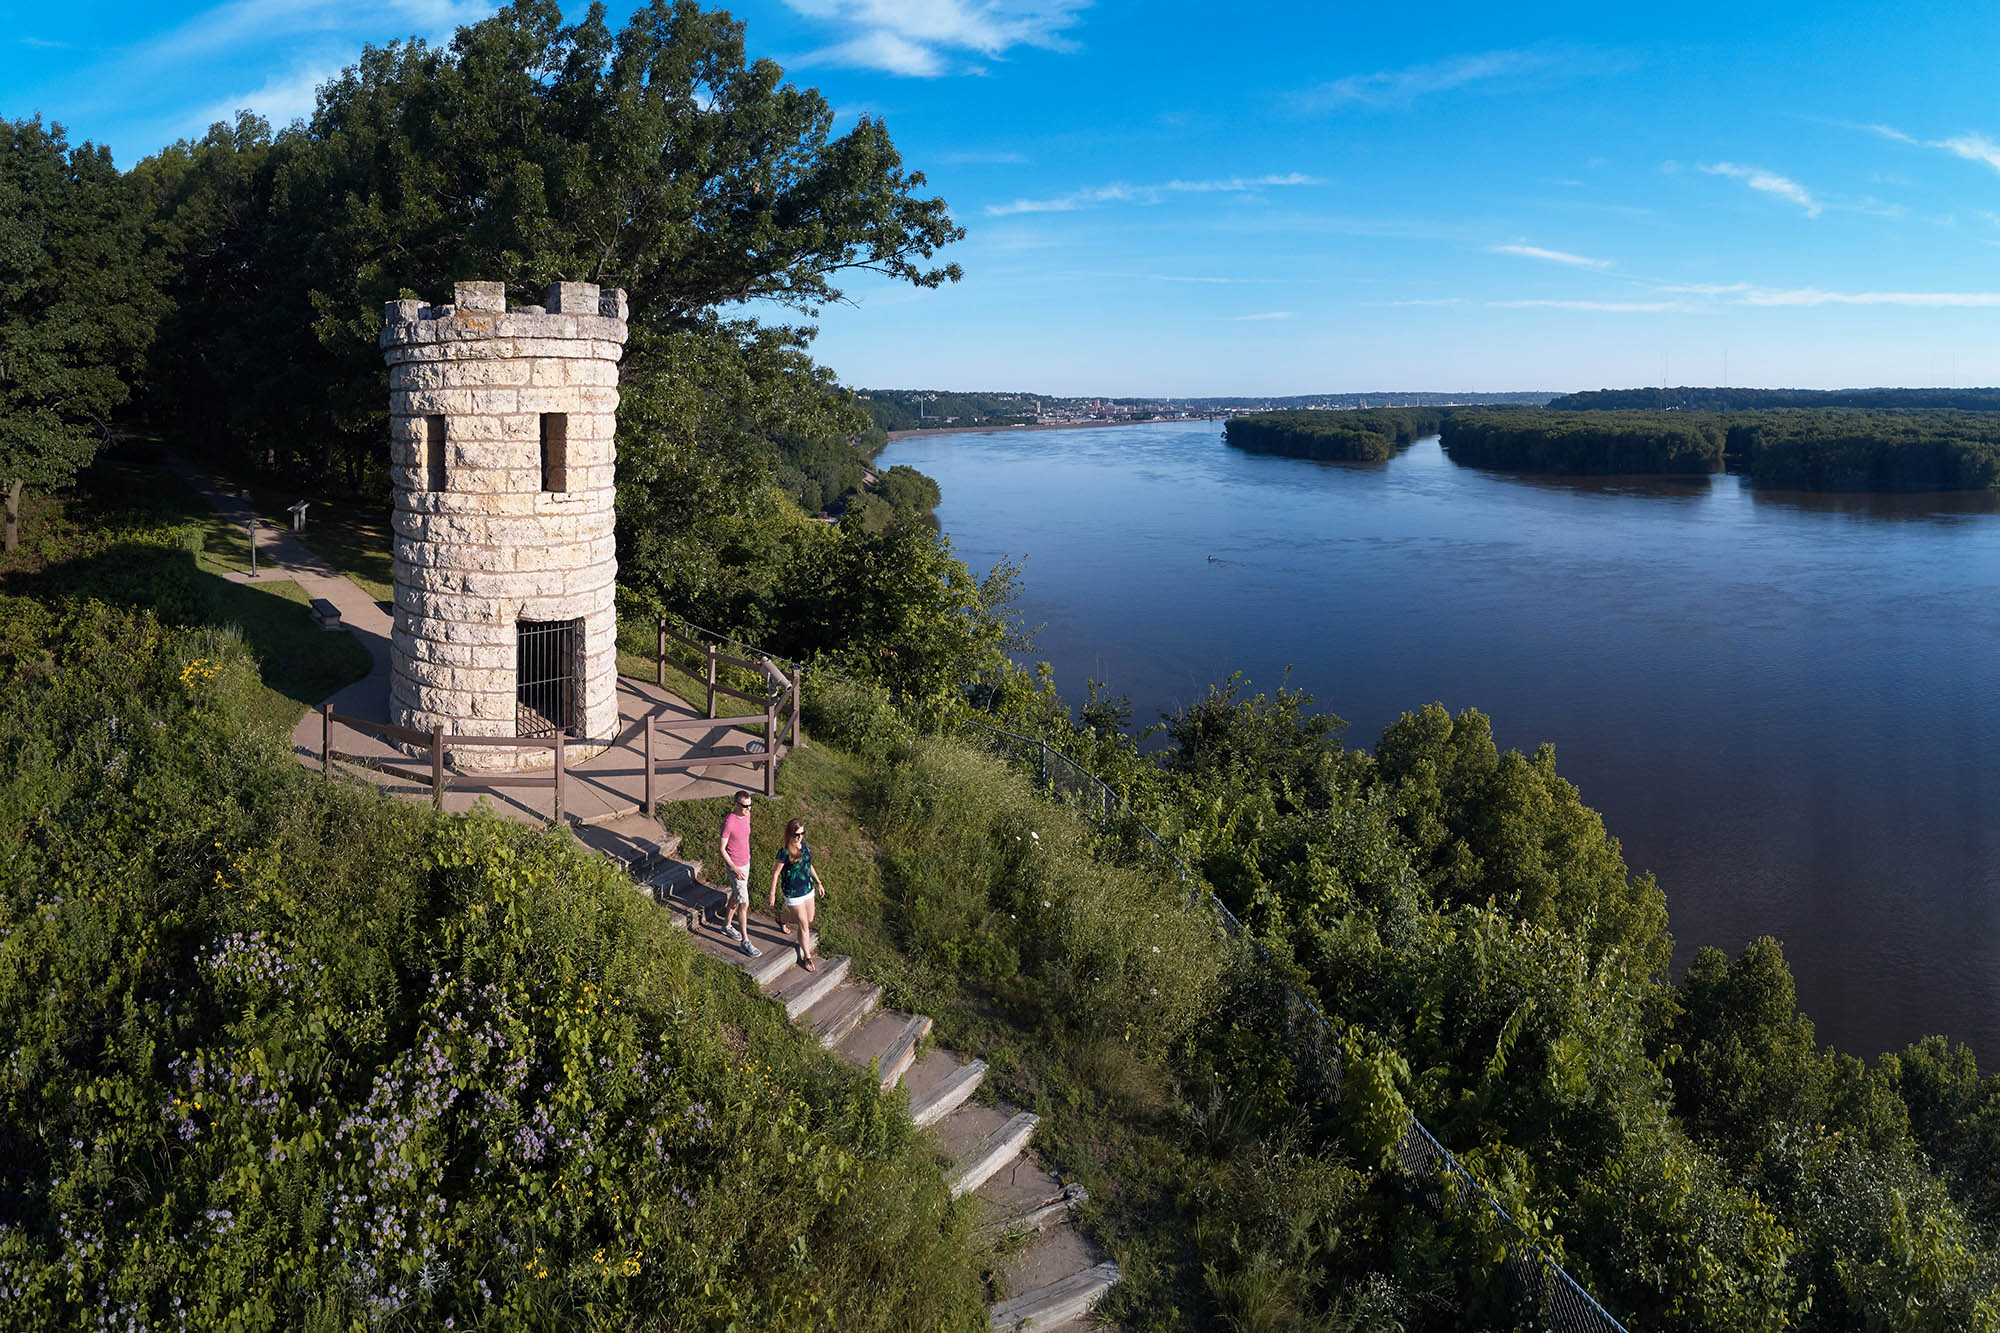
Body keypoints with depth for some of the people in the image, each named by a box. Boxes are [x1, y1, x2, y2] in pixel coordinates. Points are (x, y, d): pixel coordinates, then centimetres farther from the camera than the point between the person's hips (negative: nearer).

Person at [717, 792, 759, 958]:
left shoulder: (746, 816, -2)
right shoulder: (728, 822, -26)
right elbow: (721, 848, -20)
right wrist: (735, 869, -21)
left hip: (745, 862, 8)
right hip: (735, 866, -8)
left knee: (736, 896, 23)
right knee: (744, 903, -7)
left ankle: (727, 925, 42)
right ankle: (745, 941, 0)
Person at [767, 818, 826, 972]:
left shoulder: (804, 847, -2)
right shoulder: (784, 853, -21)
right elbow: (775, 873, -13)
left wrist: (819, 884, 14)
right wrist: (772, 895, -9)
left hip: (808, 890, 7)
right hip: (794, 894, -7)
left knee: (809, 920, 22)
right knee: (804, 926, 0)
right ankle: (807, 957, 14)